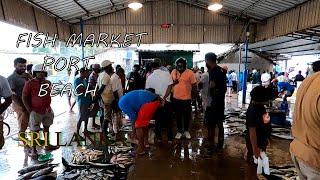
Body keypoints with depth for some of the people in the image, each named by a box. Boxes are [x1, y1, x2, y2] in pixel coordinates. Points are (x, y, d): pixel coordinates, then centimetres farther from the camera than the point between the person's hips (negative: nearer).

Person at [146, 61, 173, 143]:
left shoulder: (149, 77, -1)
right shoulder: (166, 74, -5)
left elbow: (147, 90, 3)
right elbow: (170, 86, -14)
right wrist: (164, 97, -14)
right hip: (166, 100, -1)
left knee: (158, 119, 15)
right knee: (168, 119, 10)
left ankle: (159, 137, 22)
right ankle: (170, 138, 16)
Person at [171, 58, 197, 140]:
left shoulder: (190, 73, -10)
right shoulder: (173, 72, 0)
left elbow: (194, 85, -6)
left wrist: (193, 95, -2)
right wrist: (174, 82, -12)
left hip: (187, 98, -2)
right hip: (176, 98, 2)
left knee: (187, 115, 12)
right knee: (178, 116, 13)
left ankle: (186, 130, 32)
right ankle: (179, 131, 29)